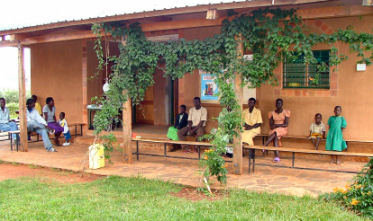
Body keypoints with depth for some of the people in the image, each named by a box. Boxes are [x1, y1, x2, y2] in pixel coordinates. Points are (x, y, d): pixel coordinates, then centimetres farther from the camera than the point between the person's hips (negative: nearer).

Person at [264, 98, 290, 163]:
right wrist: (273, 126, -14)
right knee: (275, 137, -32)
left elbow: (286, 124, -6)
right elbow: (271, 124, 9)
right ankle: (277, 156, -42)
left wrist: (277, 125, -16)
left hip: (283, 130, -2)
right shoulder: (272, 113, 11)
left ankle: (264, 146, -42)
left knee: (275, 132, -36)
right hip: (274, 130, 2)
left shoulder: (285, 112, 2)